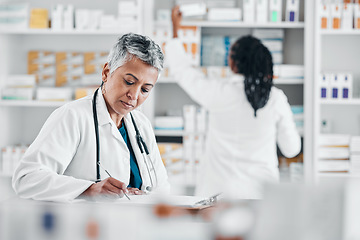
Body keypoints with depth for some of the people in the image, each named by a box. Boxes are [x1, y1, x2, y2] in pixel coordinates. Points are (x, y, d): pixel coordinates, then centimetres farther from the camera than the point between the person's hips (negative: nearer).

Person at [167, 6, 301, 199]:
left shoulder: (218, 93, -12)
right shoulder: (276, 98, -8)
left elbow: (181, 70, 6)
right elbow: (292, 149, 3)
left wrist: (175, 30, 19)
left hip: (221, 189, -1)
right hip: (261, 189, 2)